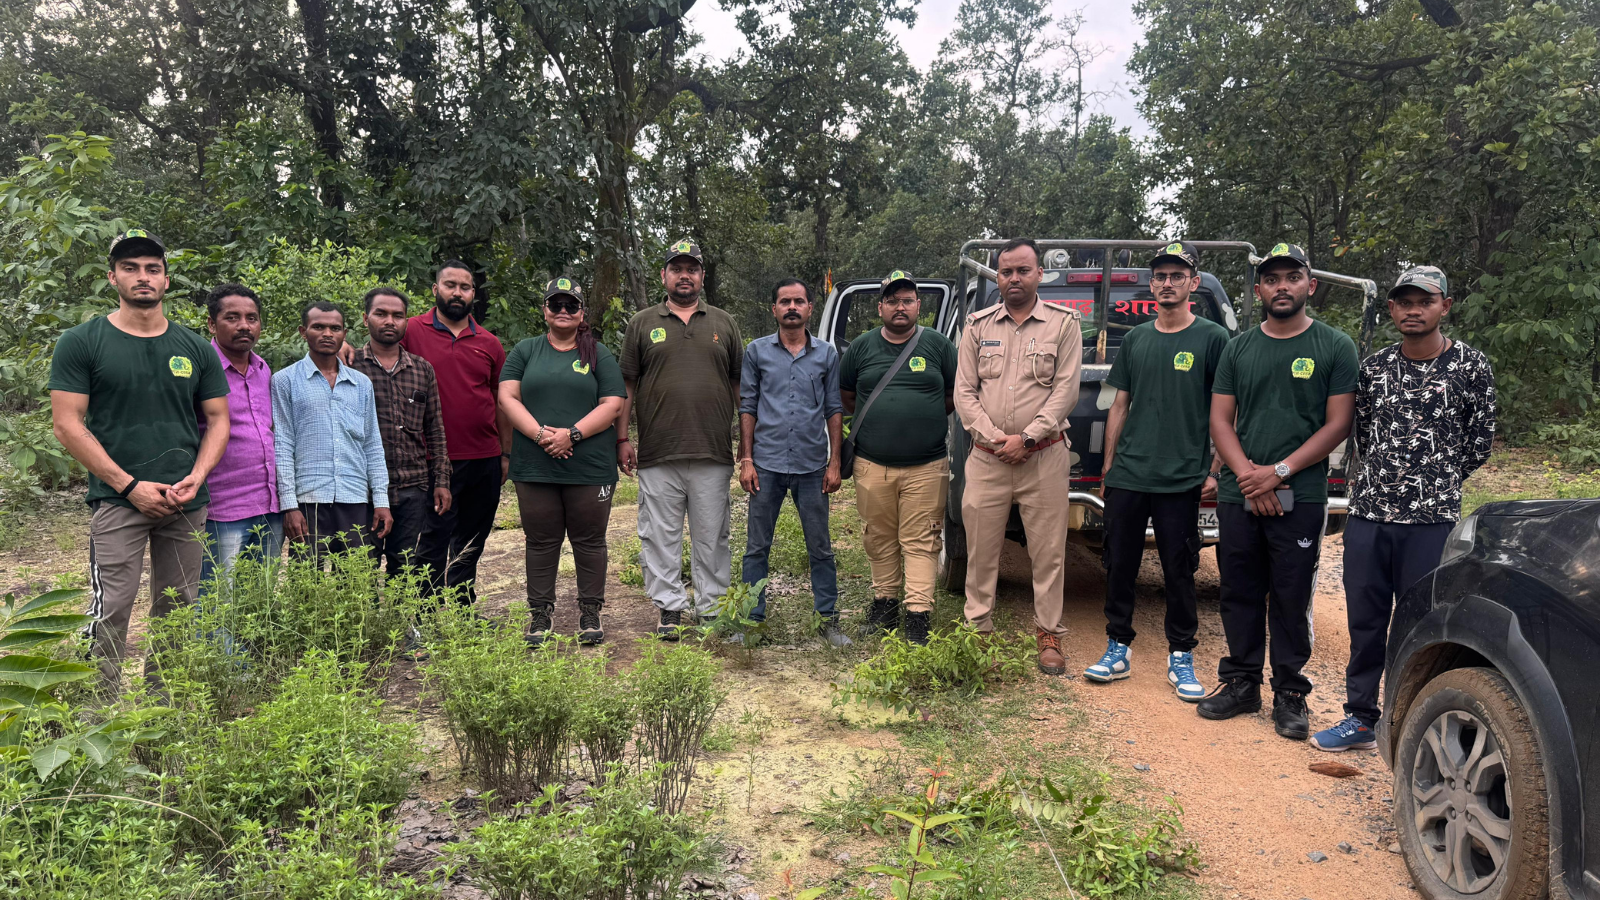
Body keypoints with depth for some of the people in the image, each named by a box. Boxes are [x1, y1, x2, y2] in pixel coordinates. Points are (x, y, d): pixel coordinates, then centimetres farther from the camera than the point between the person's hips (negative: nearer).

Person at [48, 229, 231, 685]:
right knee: (110, 613, -8)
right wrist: (131, 485, -11)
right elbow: (67, 424, -4)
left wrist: (197, 476, -4)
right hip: (118, 499, -3)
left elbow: (218, 419, 13)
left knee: (177, 612, 8)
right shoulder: (81, 342, 0)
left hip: (187, 503, 4)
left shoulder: (195, 348, 11)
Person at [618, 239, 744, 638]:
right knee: (660, 535, 3)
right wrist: (622, 438, 2)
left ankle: (711, 608, 17)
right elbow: (626, 386, 8)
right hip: (657, 455, -1)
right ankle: (670, 608, 14)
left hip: (713, 455, 1)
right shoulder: (642, 324, 9)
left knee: (712, 537, 7)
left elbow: (741, 385, 13)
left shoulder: (724, 324, 13)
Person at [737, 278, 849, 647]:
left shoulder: (827, 354, 7)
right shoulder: (757, 351, 5)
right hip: (767, 464, 0)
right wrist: (745, 460, -1)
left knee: (821, 548, 6)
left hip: (812, 466, 0)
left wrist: (834, 463, 2)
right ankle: (752, 619, 15)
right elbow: (747, 408, 5)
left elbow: (834, 410, 8)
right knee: (757, 547, 5)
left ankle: (828, 619, 15)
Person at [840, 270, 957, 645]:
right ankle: (885, 601, 24)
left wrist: (925, 416, 7)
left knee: (920, 542, -2)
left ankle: (918, 613, 1)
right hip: (872, 464, 2)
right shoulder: (861, 347, 8)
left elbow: (957, 394, 12)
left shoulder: (939, 345, 5)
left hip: (926, 465, -2)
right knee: (879, 539, 9)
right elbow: (844, 394, 18)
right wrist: (877, 419, 13)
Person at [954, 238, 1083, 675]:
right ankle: (978, 630, 17)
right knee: (980, 549, 6)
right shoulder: (978, 325, 10)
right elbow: (964, 392, 6)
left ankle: (1049, 635, 13)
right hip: (986, 458, 2)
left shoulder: (1064, 323, 2)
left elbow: (1066, 391, -5)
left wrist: (1025, 438, -12)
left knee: (1048, 551, 2)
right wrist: (994, 438, -7)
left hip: (1044, 456, -2)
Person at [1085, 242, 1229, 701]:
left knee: (1179, 571, 4)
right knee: (1119, 565, 7)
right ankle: (1119, 649, 19)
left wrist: (1215, 471, -7)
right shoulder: (1136, 339, 13)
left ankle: (1181, 657, 17)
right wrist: (1107, 469, 13)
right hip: (1126, 477, 4)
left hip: (1181, 481, -4)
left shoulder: (1212, 338, 0)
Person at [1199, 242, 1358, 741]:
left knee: (1291, 598, 2)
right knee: (1239, 593, 8)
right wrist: (1247, 475, -8)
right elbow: (1220, 420, 7)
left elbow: (1338, 424, -4)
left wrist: (1279, 472, -12)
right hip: (1238, 495, 3)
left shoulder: (1335, 347, 1)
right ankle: (1240, 682, 21)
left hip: (1299, 498, -3)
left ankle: (1290, 694, 14)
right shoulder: (1239, 349, 10)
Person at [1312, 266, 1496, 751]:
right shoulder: (1374, 367, 7)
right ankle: (1360, 719, 21)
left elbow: (1479, 442, 5)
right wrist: (1384, 478, 9)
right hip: (1367, 514, 3)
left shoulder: (1471, 366, -1)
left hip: (1431, 520, -3)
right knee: (1365, 623, 10)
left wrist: (1436, 486, 9)